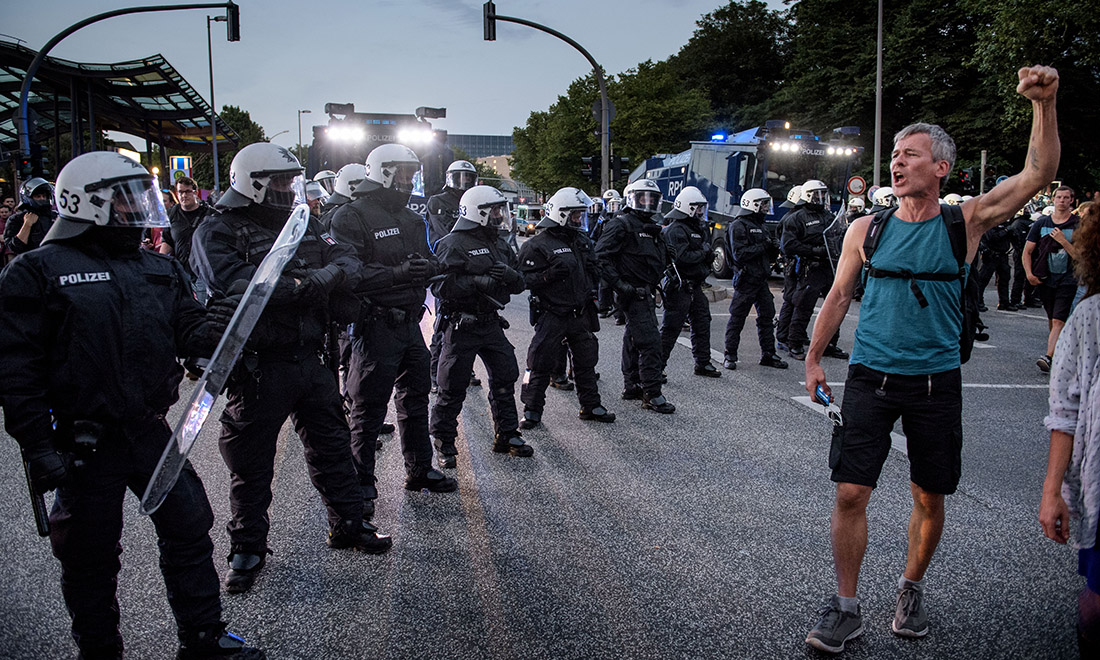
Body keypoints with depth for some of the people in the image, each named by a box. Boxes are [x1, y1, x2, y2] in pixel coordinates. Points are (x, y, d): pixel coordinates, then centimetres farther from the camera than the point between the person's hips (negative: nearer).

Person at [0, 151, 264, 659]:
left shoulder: (160, 269, 10)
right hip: (84, 445, -5)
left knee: (189, 530, 11)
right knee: (91, 559, 9)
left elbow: (185, 329, 9)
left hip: (151, 432, 5)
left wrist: (207, 330, -15)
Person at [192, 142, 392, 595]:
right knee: (251, 463, 7)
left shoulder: (303, 224, 12)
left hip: (308, 358, 6)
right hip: (257, 367, -6)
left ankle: (347, 524, 34)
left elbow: (348, 261, 3)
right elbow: (231, 285, -25)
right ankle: (247, 549, 23)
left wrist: (322, 277, -19)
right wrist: (297, 288, -26)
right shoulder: (218, 232, -8)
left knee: (331, 445, 17)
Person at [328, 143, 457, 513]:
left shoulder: (410, 218, 16)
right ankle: (361, 483, 12)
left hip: (410, 323, 8)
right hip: (375, 326, -8)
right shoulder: (352, 216, -10)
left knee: (415, 398, 18)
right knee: (368, 408, -1)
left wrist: (425, 267, -4)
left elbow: (428, 264, 20)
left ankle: (419, 470, 33)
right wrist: (398, 272, -30)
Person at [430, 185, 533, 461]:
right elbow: (441, 285, -21)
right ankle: (444, 445, 13)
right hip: (461, 326, -7)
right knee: (453, 389, -1)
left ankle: (506, 436, 26)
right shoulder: (452, 244, -11)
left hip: (491, 323, 7)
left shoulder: (500, 244, 13)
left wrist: (511, 275, -13)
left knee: (505, 378, 11)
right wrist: (478, 282, -28)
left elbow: (519, 284, 11)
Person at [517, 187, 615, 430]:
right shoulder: (538, 245, -11)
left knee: (586, 360, 15)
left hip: (581, 313, 7)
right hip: (552, 316, -7)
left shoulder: (582, 241, 12)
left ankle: (591, 405, 28)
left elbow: (594, 271, 24)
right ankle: (532, 410, 10)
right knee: (542, 364, -2)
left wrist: (594, 271, 2)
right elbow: (526, 279, -16)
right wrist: (550, 274, -28)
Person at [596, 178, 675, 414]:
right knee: (650, 342, -12)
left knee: (634, 341, 17)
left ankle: (631, 386, 27)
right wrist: (618, 284, -21)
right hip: (633, 294, -9)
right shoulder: (621, 225, -11)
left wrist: (656, 283, 16)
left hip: (645, 293, 9)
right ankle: (652, 394, -7)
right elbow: (601, 257, -17)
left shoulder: (653, 229, 18)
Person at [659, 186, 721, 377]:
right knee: (671, 328, -5)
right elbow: (682, 257, -25)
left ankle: (703, 363, 25)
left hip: (695, 285, 9)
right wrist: (703, 252, -14)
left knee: (702, 324, 14)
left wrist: (709, 254, 0)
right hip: (679, 286, -9)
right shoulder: (676, 229, -15)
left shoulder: (700, 227, 15)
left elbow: (706, 254, 23)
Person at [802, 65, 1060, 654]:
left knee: (929, 498, 10)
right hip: (869, 378, 0)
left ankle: (911, 590, 33)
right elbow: (838, 296, 10)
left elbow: (1040, 173, -9)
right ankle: (846, 608, 9)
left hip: (936, 382, 0)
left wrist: (1043, 104, -21)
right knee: (851, 493, -5)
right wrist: (813, 358, 11)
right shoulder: (866, 228, 3)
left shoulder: (965, 223, 0)